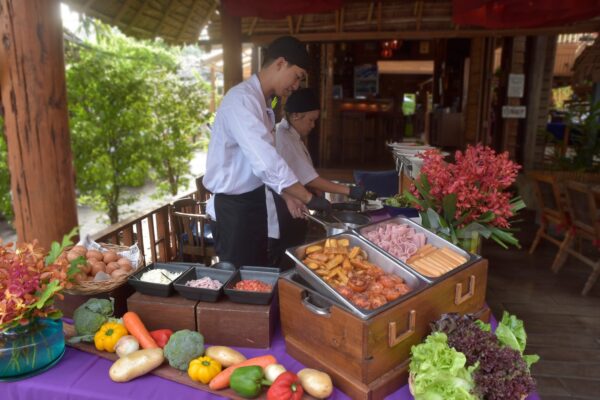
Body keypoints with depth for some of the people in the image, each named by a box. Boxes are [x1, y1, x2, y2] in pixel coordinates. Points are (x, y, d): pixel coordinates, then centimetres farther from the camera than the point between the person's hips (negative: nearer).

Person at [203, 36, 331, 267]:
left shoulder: (263, 102, 10)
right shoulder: (242, 101, -20)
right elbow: (266, 162, -28)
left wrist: (287, 195, 4)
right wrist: (310, 199, -21)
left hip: (254, 200, 9)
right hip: (234, 205, -9)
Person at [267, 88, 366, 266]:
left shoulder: (291, 135, 11)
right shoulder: (284, 138, -20)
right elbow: (310, 178, -22)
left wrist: (318, 194, 0)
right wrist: (348, 190, -19)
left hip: (289, 208, 10)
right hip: (281, 213, -10)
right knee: (282, 264, 1)